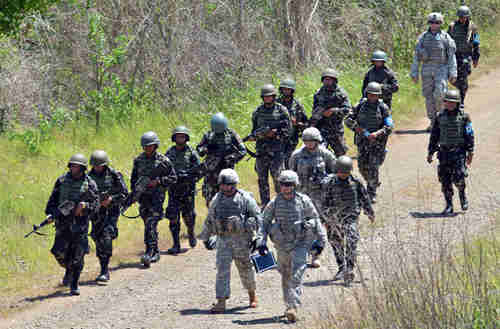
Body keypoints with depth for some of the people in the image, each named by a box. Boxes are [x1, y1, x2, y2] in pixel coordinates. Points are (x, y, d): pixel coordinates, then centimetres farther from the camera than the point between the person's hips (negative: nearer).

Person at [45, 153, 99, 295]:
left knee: (78, 255, -4)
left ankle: (74, 285, 5)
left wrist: (84, 206, -19)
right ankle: (69, 271, 25)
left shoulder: (89, 184, 1)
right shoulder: (62, 181, 7)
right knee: (60, 253, -6)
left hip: (80, 223, -2)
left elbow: (96, 204, -1)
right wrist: (49, 214, -2)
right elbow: (53, 200, 11)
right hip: (63, 221, 2)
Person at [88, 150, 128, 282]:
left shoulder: (114, 175, -7)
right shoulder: (90, 176, 3)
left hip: (111, 210, -4)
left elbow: (124, 193, -4)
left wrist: (111, 199, -18)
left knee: (106, 238, -18)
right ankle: (104, 269, 21)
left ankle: (105, 272, -19)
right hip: (96, 212, 4)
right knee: (98, 239, 6)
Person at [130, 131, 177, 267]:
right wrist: (133, 193, 8)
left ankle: (149, 253, -21)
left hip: (157, 196, -5)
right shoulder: (139, 160, 9)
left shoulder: (163, 161, -3)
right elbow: (133, 178, 18)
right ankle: (156, 252, 21)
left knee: (151, 224, -16)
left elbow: (173, 178, 0)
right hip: (143, 195, 5)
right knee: (148, 224, 10)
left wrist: (158, 181, -12)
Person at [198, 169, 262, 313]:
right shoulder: (216, 200, 6)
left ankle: (252, 294, 34)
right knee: (222, 269, -8)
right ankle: (221, 302, -10)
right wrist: (206, 238, 22)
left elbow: (258, 217, -4)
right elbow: (209, 220, 19)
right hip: (223, 239, 2)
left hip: (241, 240, -2)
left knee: (245, 269, 10)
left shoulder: (245, 198, -5)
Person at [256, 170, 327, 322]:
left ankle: (293, 307, -22)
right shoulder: (274, 203, -1)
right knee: (286, 278, 14)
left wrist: (320, 240, 4)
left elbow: (316, 220, 4)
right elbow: (264, 223, 4)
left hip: (301, 244, -3)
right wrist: (261, 241, -7)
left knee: (296, 277, -16)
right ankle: (289, 305, 30)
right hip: (282, 246, 3)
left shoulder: (304, 201, -5)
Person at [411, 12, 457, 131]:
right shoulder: (423, 37, 5)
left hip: (441, 69, -2)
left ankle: (440, 112, 11)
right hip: (427, 70, 2)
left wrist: (453, 73, -6)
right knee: (429, 96, 3)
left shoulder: (446, 37, -1)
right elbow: (416, 56, 7)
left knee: (439, 93, -17)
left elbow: (452, 56, 0)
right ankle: (433, 122, 13)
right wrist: (414, 73, 2)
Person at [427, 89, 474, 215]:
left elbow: (469, 135, 0)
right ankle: (449, 206, 9)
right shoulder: (440, 117, 6)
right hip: (444, 152, 3)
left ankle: (462, 194, 16)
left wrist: (470, 152, -5)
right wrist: (430, 153, 10)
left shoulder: (464, 116, -1)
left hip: (459, 151, -3)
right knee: (445, 181, 1)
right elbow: (434, 136, 12)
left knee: (458, 177, -15)